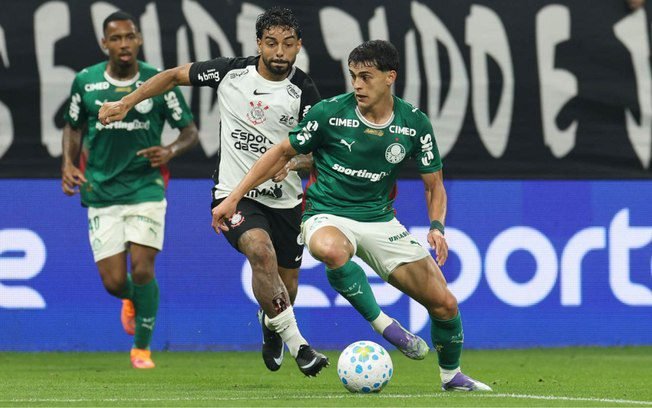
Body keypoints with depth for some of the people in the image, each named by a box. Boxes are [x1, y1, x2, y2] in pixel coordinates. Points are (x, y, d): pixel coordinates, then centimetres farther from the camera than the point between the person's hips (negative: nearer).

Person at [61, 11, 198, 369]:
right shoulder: (85, 82, -1)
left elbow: (190, 131, 3)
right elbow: (73, 126, 15)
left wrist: (171, 151, -18)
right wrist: (68, 164, -2)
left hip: (146, 187, -1)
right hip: (101, 192, 1)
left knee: (142, 269, -13)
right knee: (113, 281, -3)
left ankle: (142, 348, 8)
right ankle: (131, 300, 36)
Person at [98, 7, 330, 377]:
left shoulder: (303, 91, -7)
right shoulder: (230, 71, -6)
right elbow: (176, 75, 9)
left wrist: (291, 161, -27)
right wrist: (125, 104, 7)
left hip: (285, 201, 2)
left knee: (286, 288, 11)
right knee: (262, 251, -31)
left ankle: (270, 324, 49)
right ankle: (297, 344, -27)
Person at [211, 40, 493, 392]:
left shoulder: (414, 123, -5)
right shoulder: (329, 112, -11)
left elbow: (433, 184, 6)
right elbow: (283, 153, 2)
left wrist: (437, 226, -14)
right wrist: (233, 198, -2)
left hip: (380, 220, 3)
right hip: (328, 216, -3)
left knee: (444, 304, -4)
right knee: (330, 249, -43)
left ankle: (450, 375, 25)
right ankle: (382, 325, -26)